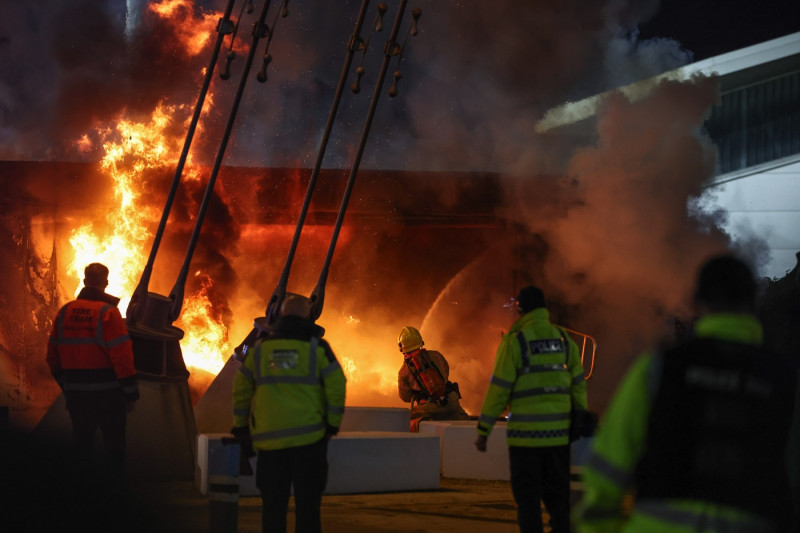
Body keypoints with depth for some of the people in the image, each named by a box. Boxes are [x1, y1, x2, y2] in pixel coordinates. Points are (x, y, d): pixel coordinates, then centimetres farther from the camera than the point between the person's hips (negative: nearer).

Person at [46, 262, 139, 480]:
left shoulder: (65, 312, 4)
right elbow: (122, 357, -17)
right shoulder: (108, 312, -13)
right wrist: (131, 393, -10)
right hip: (106, 390, -5)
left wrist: (65, 384, 21)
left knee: (82, 441, 16)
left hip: (75, 392, 5)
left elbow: (53, 356, 9)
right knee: (113, 441, 6)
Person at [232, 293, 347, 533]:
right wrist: (333, 424, 4)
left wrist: (241, 428, 17)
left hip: (268, 440, 2)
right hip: (309, 439, -2)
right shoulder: (317, 347, -1)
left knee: (273, 504, 9)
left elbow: (240, 390, 9)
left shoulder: (260, 348, 7)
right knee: (307, 504, 3)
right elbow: (336, 387, -6)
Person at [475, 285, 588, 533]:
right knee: (557, 495, 13)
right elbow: (578, 386, 11)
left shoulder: (515, 341, -8)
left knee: (527, 497, 2)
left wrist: (483, 431, -3)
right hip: (558, 432, 4)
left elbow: (499, 389, -9)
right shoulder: (564, 340, 7)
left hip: (526, 434, -4)